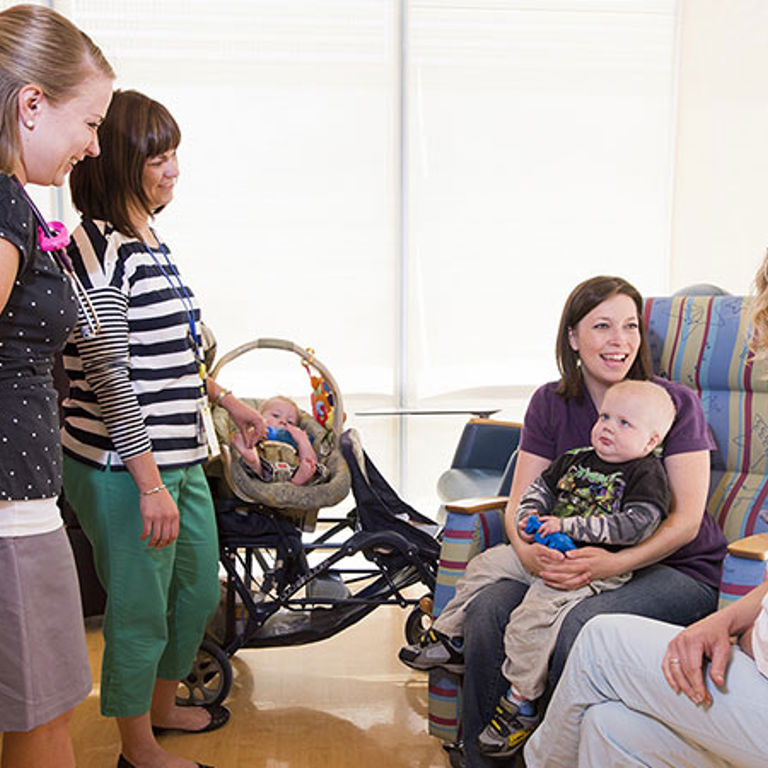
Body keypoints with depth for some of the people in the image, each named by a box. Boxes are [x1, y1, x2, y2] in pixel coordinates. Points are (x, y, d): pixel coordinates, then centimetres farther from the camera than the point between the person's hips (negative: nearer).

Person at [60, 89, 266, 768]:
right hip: (122, 467, -10)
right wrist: (150, 483, -21)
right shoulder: (95, 248, -17)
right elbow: (108, 377, -20)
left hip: (181, 457, 10)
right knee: (141, 609, 6)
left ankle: (163, 705, 45)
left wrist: (227, 401, 22)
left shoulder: (150, 241, 12)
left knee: (199, 591, 22)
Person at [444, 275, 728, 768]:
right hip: (573, 560, 3)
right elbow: (520, 503, 2)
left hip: (673, 567, -3)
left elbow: (686, 519, -9)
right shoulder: (551, 403, 6)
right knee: (488, 608, -23)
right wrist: (530, 553, -22)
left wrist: (614, 563, -26)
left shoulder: (675, 402, -4)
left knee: (582, 624, -33)